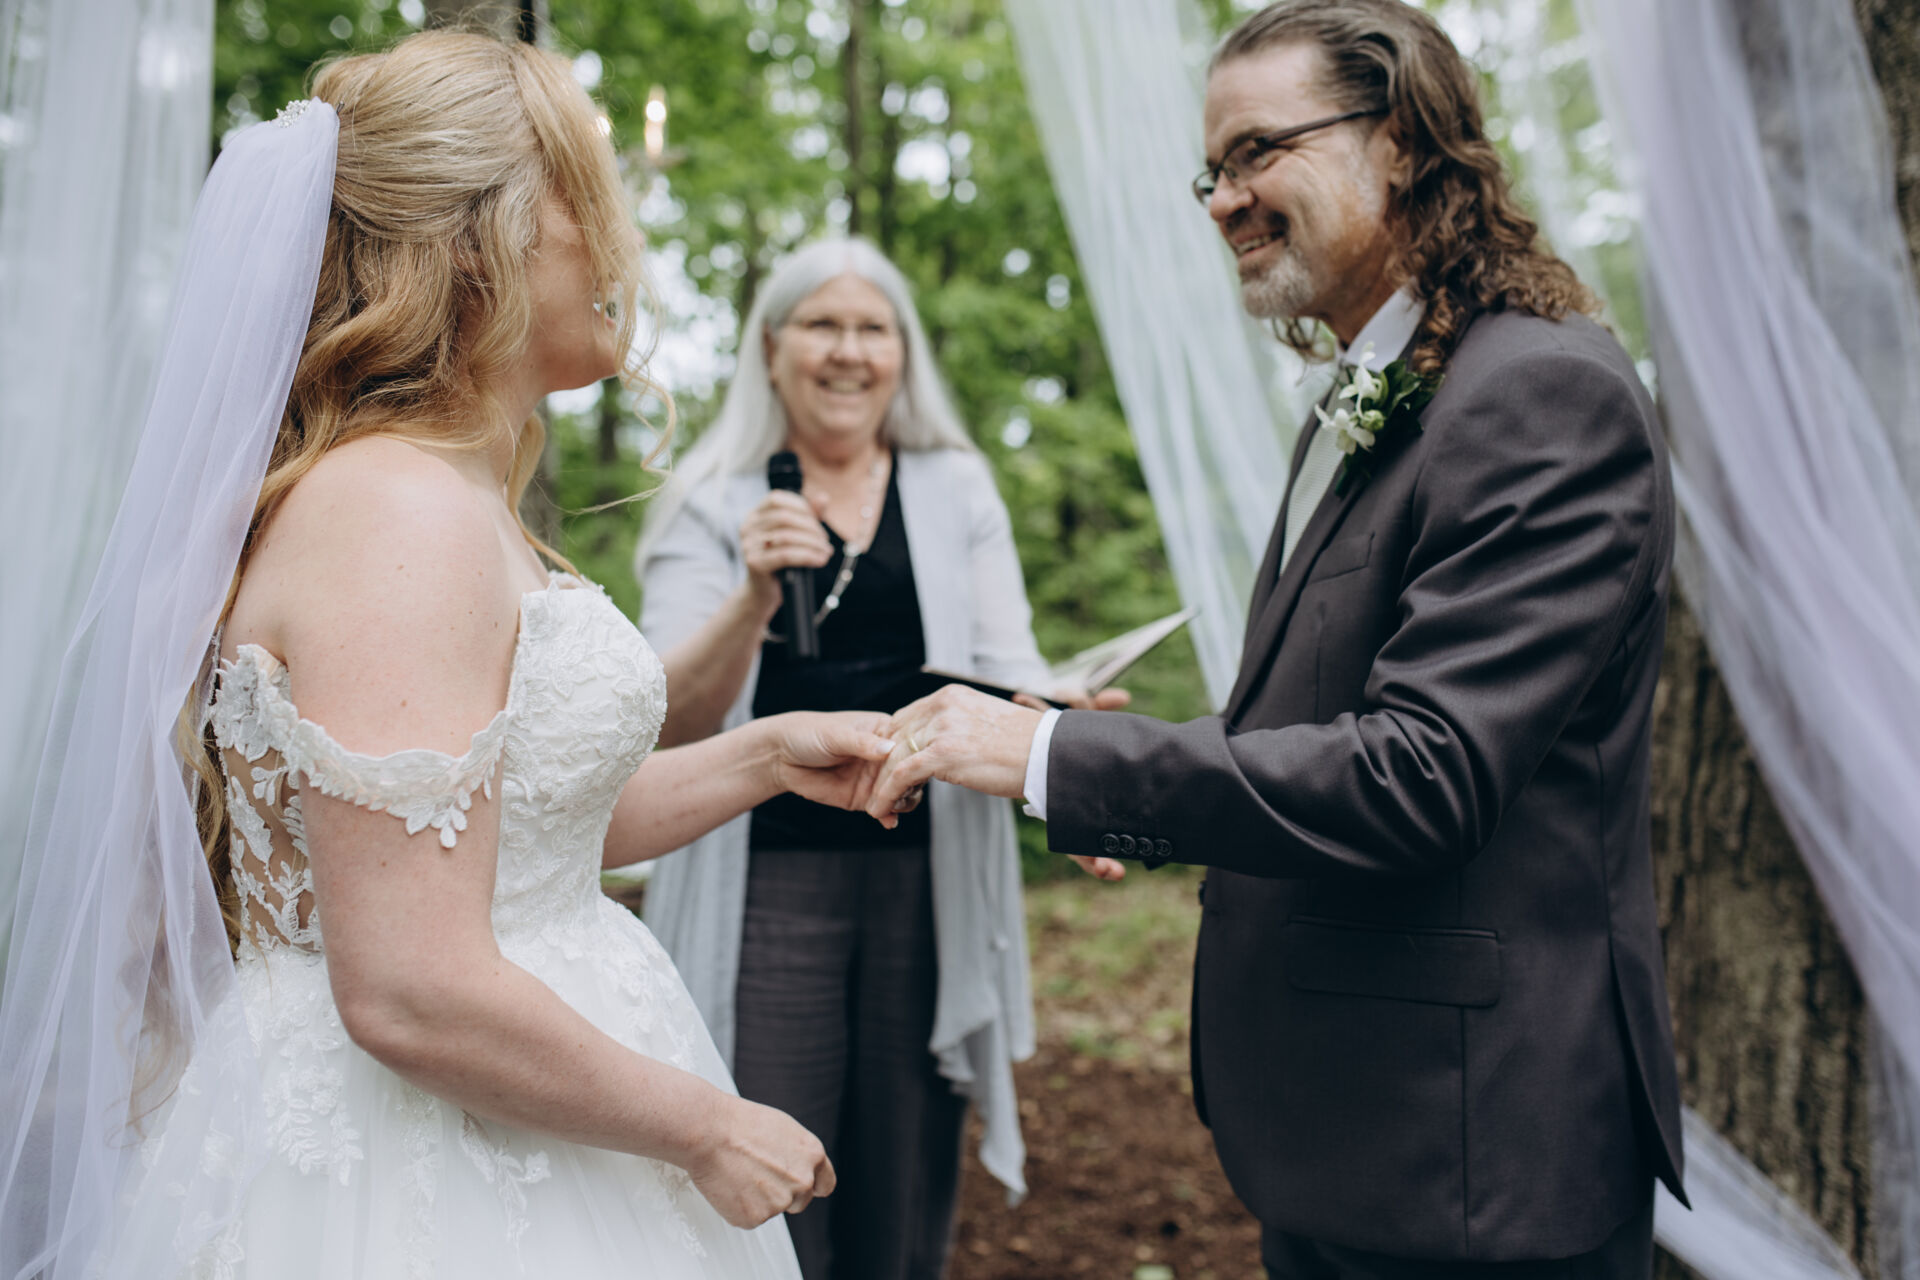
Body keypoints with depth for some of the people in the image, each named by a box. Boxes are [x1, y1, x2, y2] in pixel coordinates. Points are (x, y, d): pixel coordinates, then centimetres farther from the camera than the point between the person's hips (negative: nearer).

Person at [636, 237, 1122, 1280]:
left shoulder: (957, 495, 10)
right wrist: (755, 595, -24)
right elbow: (670, 724, -6)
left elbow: (1010, 677, 6)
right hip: (765, 887, -2)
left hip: (925, 882, 2)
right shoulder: (713, 506, 4)